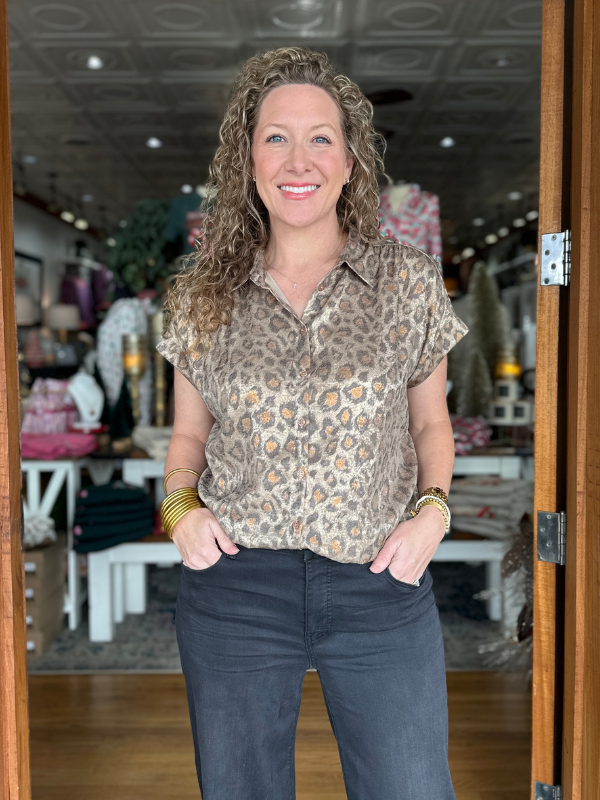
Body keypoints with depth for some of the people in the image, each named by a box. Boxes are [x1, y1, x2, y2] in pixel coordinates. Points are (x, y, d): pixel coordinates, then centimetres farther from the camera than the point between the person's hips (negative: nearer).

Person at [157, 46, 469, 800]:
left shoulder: (409, 279, 2)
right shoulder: (204, 295, 4)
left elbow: (430, 421, 10)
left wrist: (434, 507, -6)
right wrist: (180, 504, -5)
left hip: (381, 581, -1)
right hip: (231, 581, 1)